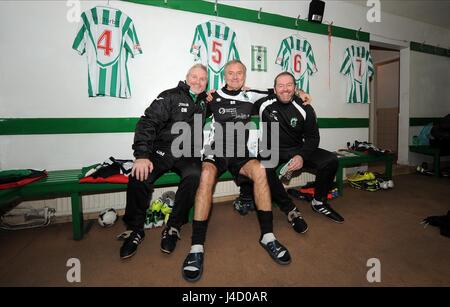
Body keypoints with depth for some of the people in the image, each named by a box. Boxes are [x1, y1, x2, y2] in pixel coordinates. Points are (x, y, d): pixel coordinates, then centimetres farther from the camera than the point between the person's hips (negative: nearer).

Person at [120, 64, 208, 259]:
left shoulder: (205, 102, 18)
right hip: (161, 151, -2)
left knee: (194, 176, -32)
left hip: (188, 155, 2)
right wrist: (142, 155, -20)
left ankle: (173, 227, -11)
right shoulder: (170, 96, 5)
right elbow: (148, 123, -6)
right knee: (139, 178, -29)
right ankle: (135, 230, -3)